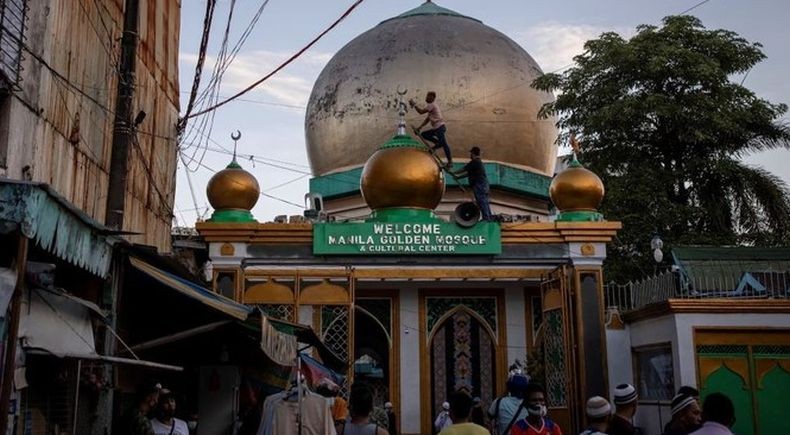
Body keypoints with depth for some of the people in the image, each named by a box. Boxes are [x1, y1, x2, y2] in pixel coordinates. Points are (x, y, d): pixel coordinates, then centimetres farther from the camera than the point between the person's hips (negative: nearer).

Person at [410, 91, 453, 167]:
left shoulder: (432, 105, -9)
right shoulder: (431, 105, 22)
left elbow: (421, 111, -18)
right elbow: (427, 119, 23)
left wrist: (414, 104, -5)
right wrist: (419, 128, 18)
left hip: (440, 127, -10)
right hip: (436, 128, 10)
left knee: (444, 144, -11)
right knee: (423, 134, 13)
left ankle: (450, 162, -11)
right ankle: (438, 143, 6)